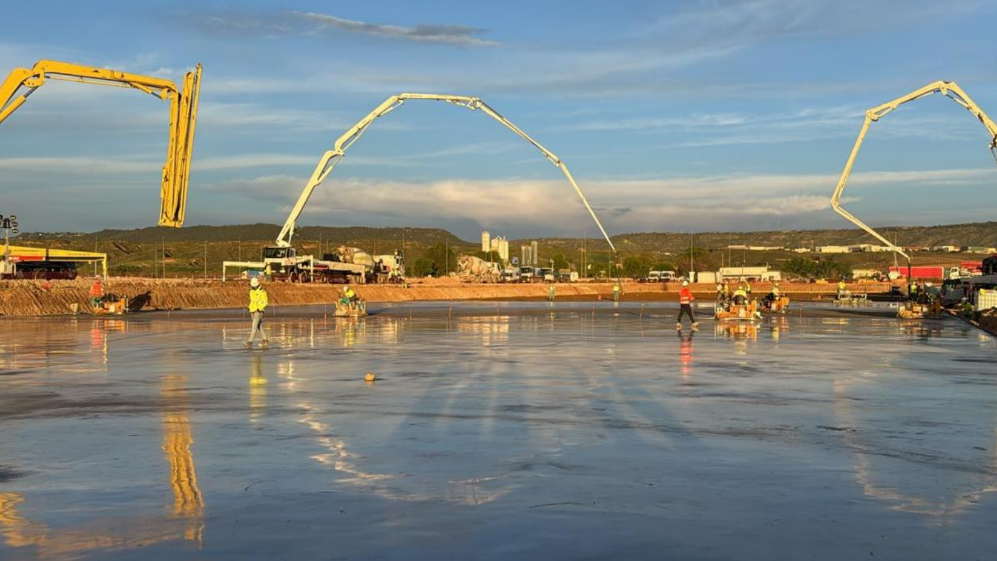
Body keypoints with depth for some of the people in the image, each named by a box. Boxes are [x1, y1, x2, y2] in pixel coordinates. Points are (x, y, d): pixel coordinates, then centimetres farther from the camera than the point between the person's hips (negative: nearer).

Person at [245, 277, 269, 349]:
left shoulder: (262, 292, -11)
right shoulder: (252, 291, 12)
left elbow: (265, 302, -12)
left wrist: (260, 308, -21)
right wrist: (250, 309, 15)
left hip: (259, 311, -8)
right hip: (252, 311, 8)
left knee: (254, 327, -13)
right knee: (259, 326, 13)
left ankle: (250, 342, -18)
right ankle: (265, 340, 25)